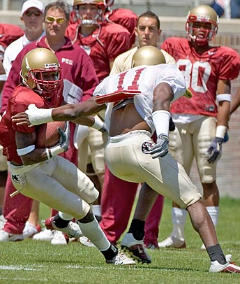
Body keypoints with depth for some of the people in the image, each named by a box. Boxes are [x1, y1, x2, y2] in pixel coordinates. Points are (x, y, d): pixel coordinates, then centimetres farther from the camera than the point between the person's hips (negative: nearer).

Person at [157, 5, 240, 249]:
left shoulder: (220, 57, 5)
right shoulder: (175, 49, 14)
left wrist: (219, 135, -7)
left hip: (206, 119, -3)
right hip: (177, 119, 3)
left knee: (208, 179, -6)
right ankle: (177, 235, 14)